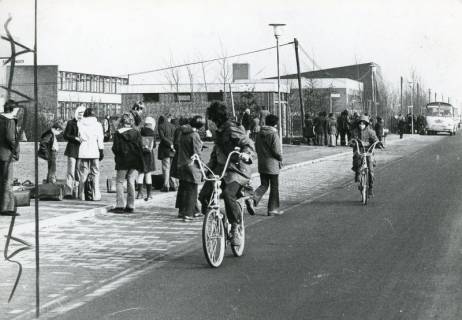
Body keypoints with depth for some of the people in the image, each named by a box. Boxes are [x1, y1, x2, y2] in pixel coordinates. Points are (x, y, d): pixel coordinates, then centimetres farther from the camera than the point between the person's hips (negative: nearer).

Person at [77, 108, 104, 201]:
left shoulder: (79, 124, 2)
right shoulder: (97, 125, -2)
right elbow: (100, 140, -1)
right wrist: (102, 151, 5)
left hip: (82, 152, 1)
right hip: (94, 152, -1)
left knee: (82, 174, 7)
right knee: (95, 174, 5)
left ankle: (82, 195, 6)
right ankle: (96, 195, -1)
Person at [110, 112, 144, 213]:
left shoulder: (118, 133, -5)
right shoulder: (136, 133, -1)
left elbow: (115, 148, -6)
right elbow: (140, 147, -2)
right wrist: (140, 159, 8)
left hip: (122, 161, -2)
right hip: (135, 161, 2)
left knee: (119, 182, 6)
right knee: (131, 181, 6)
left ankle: (120, 206, -1)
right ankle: (130, 206, 4)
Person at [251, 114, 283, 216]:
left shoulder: (259, 134, 7)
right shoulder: (273, 135, -15)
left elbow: (257, 148, 11)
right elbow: (276, 151, -18)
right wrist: (280, 159, -1)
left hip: (261, 164, 6)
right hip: (272, 165, -6)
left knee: (264, 185, 15)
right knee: (274, 187, 6)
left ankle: (255, 196, -13)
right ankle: (272, 208, 10)